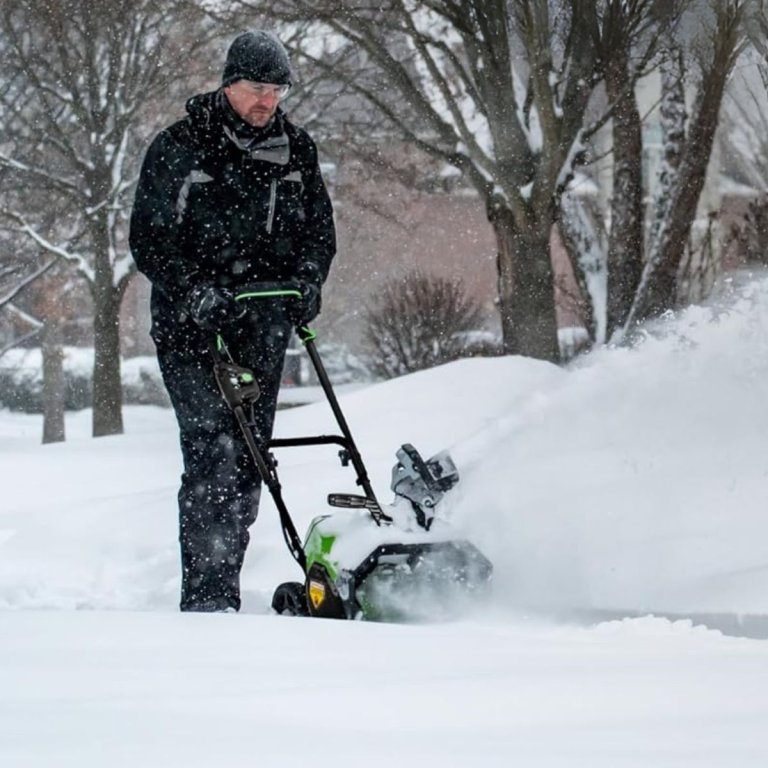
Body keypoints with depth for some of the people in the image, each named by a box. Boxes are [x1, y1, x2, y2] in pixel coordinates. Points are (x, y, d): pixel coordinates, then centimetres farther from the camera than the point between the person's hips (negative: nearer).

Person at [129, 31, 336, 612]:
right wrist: (193, 291, -17)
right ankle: (206, 597, -17)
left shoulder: (296, 150, 9)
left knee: (249, 457, 4)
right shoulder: (177, 148, -3)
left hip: (262, 323, 4)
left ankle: (223, 582, 12)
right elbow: (148, 237, -3)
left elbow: (319, 229, 17)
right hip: (191, 323, -4)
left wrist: (308, 281, -2)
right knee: (212, 450, -15)